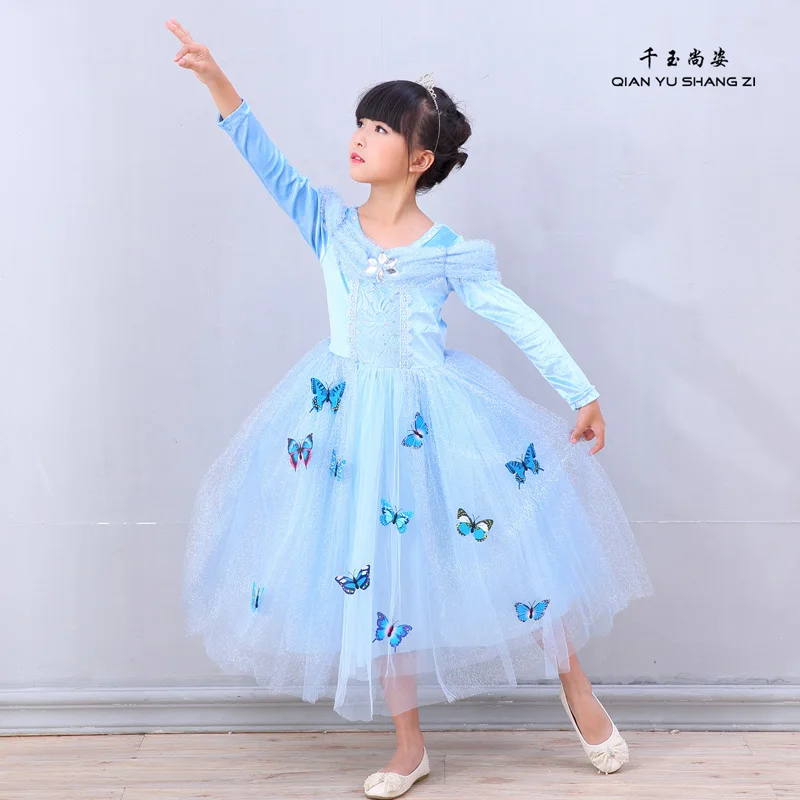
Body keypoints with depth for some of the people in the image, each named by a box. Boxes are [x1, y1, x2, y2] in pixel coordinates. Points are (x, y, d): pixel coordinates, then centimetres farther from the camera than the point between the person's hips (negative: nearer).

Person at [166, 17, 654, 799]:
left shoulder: (448, 252, -8)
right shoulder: (332, 222, 0)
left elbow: (520, 320, -5)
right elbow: (268, 163, -8)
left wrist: (583, 395, -5)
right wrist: (217, 81, -19)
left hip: (435, 417, -3)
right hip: (350, 417, 3)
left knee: (511, 546, 3)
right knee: (374, 575, 8)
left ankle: (578, 693, 30)